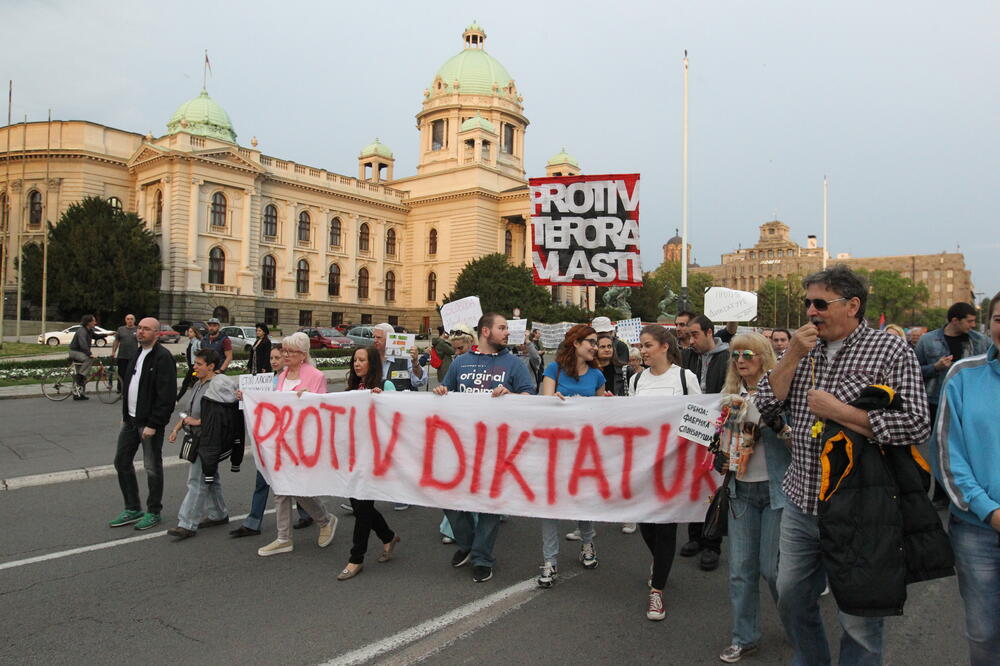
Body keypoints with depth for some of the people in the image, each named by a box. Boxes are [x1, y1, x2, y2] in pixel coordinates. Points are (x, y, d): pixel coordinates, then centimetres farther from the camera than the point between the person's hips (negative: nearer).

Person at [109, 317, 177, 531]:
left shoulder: (163, 358, -17)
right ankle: (132, 509, 27)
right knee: (122, 462, 14)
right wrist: (125, 415, 16)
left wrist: (153, 424, -22)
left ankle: (154, 512, 18)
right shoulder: (138, 353, 12)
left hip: (150, 423, -9)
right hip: (130, 420, 9)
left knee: (152, 468, 4)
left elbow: (166, 396, -21)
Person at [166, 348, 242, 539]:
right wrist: (177, 428, 11)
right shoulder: (199, 385, 14)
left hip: (210, 440, -10)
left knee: (197, 481, -7)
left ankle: (187, 525, -3)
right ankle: (219, 514, 29)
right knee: (209, 478, 17)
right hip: (199, 439, 10)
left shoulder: (218, 384, -15)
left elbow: (219, 416, -20)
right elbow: (189, 411, 20)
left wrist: (198, 422, -15)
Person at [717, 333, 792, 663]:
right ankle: (744, 637, 24)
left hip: (776, 488, -4)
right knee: (740, 568, 8)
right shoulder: (731, 394, 7)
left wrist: (774, 419, -24)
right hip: (741, 489, 4)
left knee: (772, 566, 3)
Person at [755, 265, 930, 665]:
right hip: (801, 502, 6)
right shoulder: (803, 349, 7)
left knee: (858, 618, 10)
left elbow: (916, 426, -20)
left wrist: (836, 411, -19)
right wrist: (792, 356, -10)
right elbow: (765, 406, 0)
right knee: (791, 596, 19)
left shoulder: (891, 352, -10)